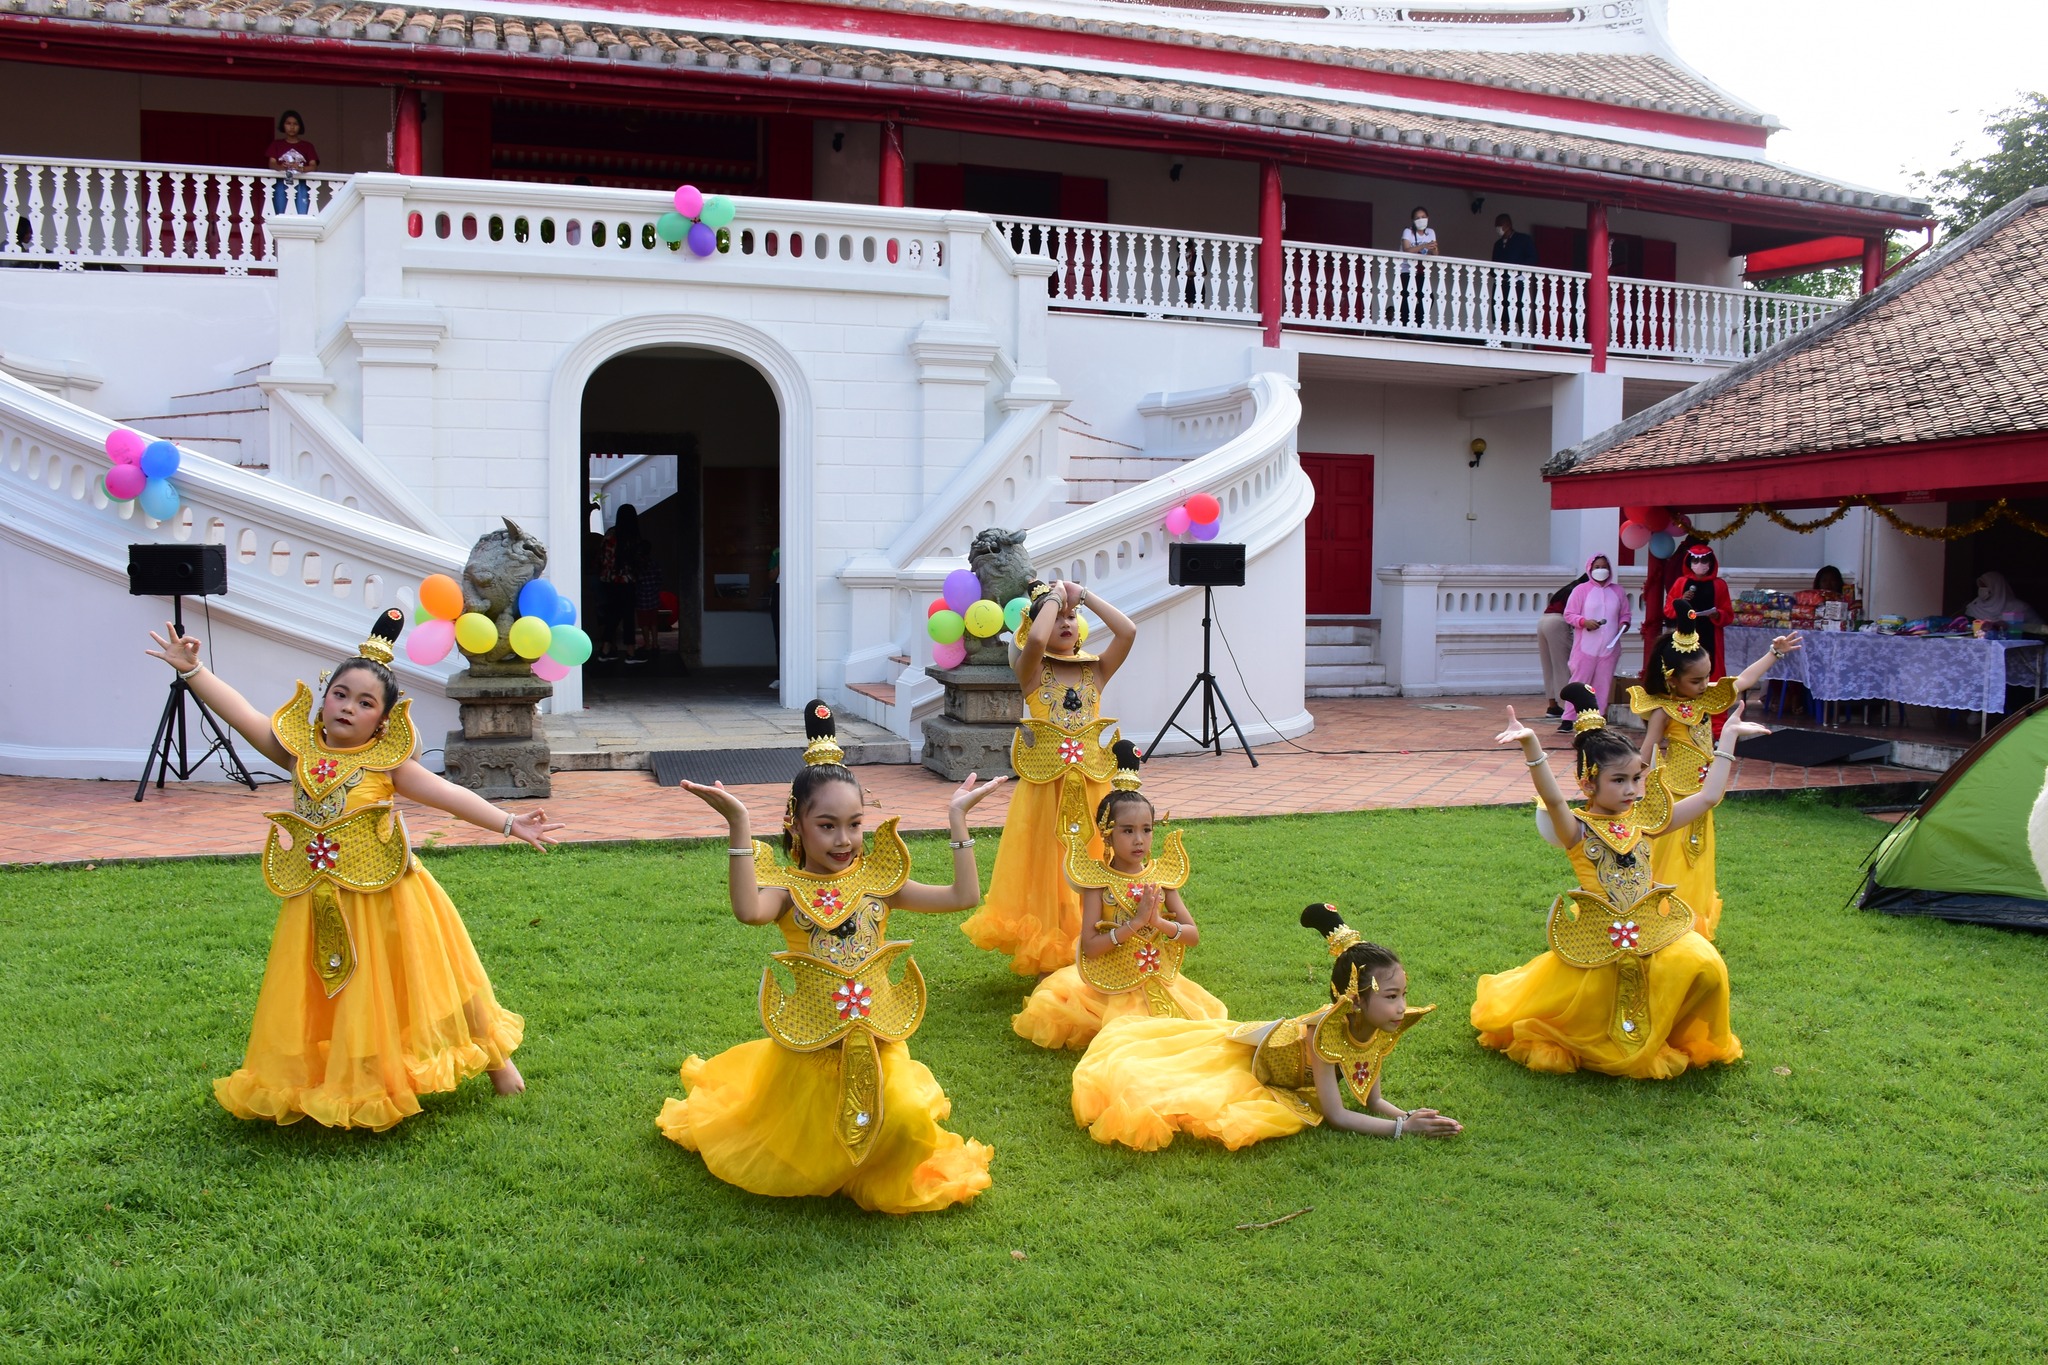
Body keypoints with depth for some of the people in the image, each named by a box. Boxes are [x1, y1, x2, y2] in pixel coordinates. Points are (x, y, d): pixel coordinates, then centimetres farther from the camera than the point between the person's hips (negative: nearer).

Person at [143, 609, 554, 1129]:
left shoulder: (387, 762, -8)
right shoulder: (300, 749, 0)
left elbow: (446, 793, -14)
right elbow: (241, 713, -1)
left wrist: (507, 822, -22)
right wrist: (192, 670, -6)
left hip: (383, 899, -2)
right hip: (318, 904, 3)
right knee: (322, 998, 10)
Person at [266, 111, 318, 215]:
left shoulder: (307, 146, 15)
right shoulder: (276, 144, 16)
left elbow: (314, 166, 0)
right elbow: (272, 164, 3)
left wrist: (300, 168, -22)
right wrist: (281, 167, -22)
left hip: (301, 186, 0)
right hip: (281, 185, 0)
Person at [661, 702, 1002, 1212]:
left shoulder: (876, 879, 0)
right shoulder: (789, 886, -9)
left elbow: (963, 896, -6)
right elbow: (748, 910, -35)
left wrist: (957, 819, -7)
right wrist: (738, 824, -38)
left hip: (876, 1032, 2)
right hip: (811, 1036, -1)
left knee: (903, 1117, -19)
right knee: (803, 1129, 7)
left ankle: (882, 1182, 16)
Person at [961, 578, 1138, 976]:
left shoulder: (1096, 671, 7)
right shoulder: (1032, 671, -1)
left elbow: (1128, 631, -8)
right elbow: (1035, 640, -24)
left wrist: (1084, 596, -2)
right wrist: (1054, 596, -8)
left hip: (1091, 788, 3)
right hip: (1044, 786, -3)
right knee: (1046, 870, 4)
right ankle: (1044, 956, 16)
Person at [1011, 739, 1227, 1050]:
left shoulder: (1161, 877, 1)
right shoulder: (1099, 881, -10)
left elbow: (1193, 935, 1)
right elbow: (1089, 947, -16)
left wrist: (1159, 922, -17)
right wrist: (1135, 924, -22)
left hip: (1157, 986, 4)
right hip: (1110, 988, -4)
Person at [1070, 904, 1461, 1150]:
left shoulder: (1382, 1032, -21)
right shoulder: (1326, 1031, -42)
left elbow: (1373, 1100, -9)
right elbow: (1335, 1115, -39)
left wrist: (1409, 1114, -29)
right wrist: (1402, 1127, -42)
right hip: (1251, 1054, -7)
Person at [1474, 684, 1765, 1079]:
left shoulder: (1644, 819, 5)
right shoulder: (1577, 828, -10)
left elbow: (1708, 797, 8)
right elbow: (1552, 799, -31)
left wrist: (1728, 738, 8)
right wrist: (1531, 745, -48)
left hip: (1652, 932, 4)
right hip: (1597, 940, -4)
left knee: (1705, 968, -18)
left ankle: (1672, 1036, 10)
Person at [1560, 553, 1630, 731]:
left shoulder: (1617, 591, 12)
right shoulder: (1581, 590, 2)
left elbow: (1625, 614, 19)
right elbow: (1569, 614, -1)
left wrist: (1624, 623, -3)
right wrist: (1584, 622, -18)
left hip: (1609, 648, 3)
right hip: (1585, 648, -3)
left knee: (1603, 685, 3)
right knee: (1579, 683, -4)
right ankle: (1568, 719, -2)